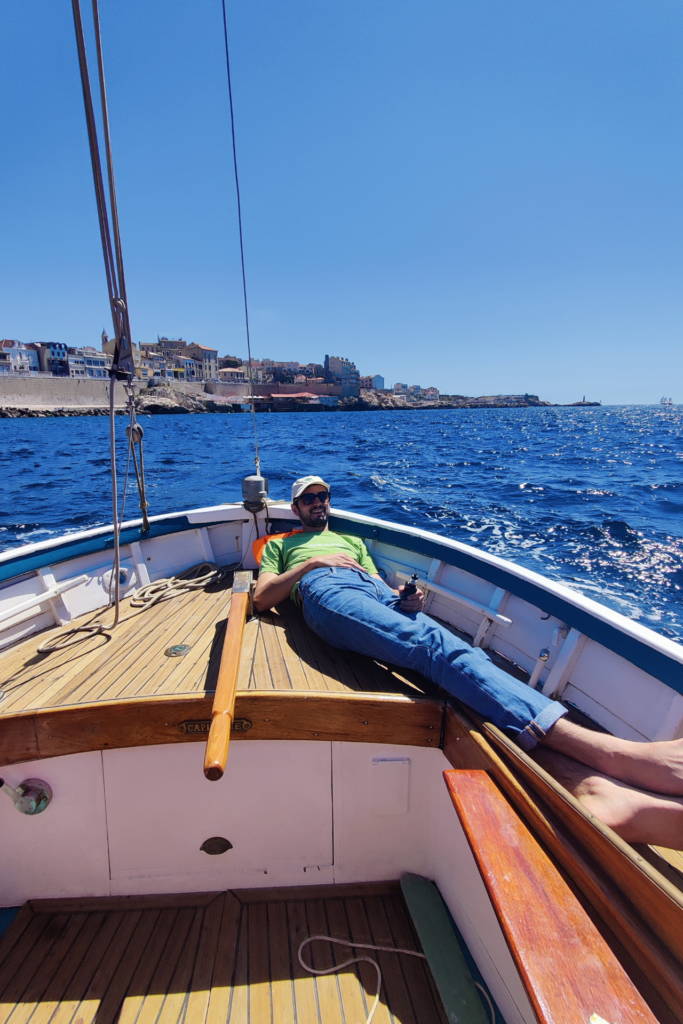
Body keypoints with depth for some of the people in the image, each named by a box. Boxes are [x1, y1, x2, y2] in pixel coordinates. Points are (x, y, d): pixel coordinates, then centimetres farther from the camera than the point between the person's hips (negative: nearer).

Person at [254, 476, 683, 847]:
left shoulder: (353, 540, 43)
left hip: (377, 589, 4)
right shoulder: (279, 545, 35)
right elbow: (261, 598, 16)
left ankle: (589, 785, -49)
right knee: (433, 643, -33)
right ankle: (613, 752, -49)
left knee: (454, 652, -29)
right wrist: (313, 561, 3)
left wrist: (405, 598, 3)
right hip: (326, 590, -4)